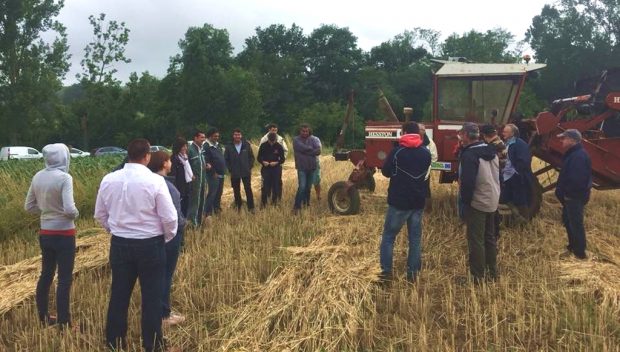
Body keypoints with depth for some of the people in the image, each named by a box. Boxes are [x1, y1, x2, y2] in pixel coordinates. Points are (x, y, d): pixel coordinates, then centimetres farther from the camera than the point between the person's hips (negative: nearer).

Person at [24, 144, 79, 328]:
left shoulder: (38, 177, 2)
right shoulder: (64, 178, -19)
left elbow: (29, 206, 10)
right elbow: (69, 209, -25)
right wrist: (75, 214, -5)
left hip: (45, 233, 7)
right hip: (63, 234, -7)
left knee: (46, 275, 19)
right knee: (65, 279, 2)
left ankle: (43, 317, 31)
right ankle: (63, 323, 8)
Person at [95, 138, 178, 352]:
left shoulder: (109, 180, -2)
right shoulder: (155, 181, -16)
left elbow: (100, 214, 9)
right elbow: (169, 217, -14)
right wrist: (168, 237, 5)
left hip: (119, 244, 4)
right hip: (150, 245, -4)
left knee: (119, 295, 15)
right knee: (151, 297, 8)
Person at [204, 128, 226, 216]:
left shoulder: (218, 145, 13)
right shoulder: (206, 147, -13)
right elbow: (206, 162, -18)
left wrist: (224, 169, 11)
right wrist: (213, 172, -16)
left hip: (221, 174, 8)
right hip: (213, 175, -8)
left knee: (219, 193, 14)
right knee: (212, 193, -6)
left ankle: (217, 209, 26)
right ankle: (208, 212, 0)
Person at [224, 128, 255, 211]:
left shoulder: (246, 145, 1)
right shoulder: (229, 147, -1)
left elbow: (251, 157, 8)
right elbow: (226, 159, 5)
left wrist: (249, 167, -1)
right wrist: (230, 169, -2)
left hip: (246, 172, 0)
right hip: (234, 173, 1)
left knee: (248, 189, -3)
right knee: (236, 191, 8)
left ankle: (251, 208, 3)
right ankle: (238, 207, 19)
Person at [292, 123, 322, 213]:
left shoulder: (313, 139, 4)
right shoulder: (296, 139, -4)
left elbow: (318, 151, -9)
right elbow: (303, 148, -20)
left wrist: (306, 152, -13)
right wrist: (311, 149, -5)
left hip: (311, 167, 4)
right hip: (301, 167, -4)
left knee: (308, 187, 13)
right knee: (302, 187, -15)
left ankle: (306, 204, 29)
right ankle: (296, 207, -9)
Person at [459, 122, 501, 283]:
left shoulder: (469, 154, -19)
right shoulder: (491, 151, 8)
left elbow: (468, 182, -24)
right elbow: (495, 176, 14)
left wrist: (465, 201, -13)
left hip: (477, 203, -9)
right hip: (492, 201, 9)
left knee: (476, 240, -2)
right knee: (489, 238, 18)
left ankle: (479, 278, 2)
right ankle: (492, 273, 27)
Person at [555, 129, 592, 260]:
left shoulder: (579, 156, -24)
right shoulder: (573, 153, 10)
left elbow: (576, 179, -30)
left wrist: (564, 191, -17)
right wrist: (561, 191, 11)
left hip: (575, 197, -11)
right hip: (571, 195, 11)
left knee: (575, 224, -1)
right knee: (567, 220, 21)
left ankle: (580, 253, 9)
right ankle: (572, 247, 35)